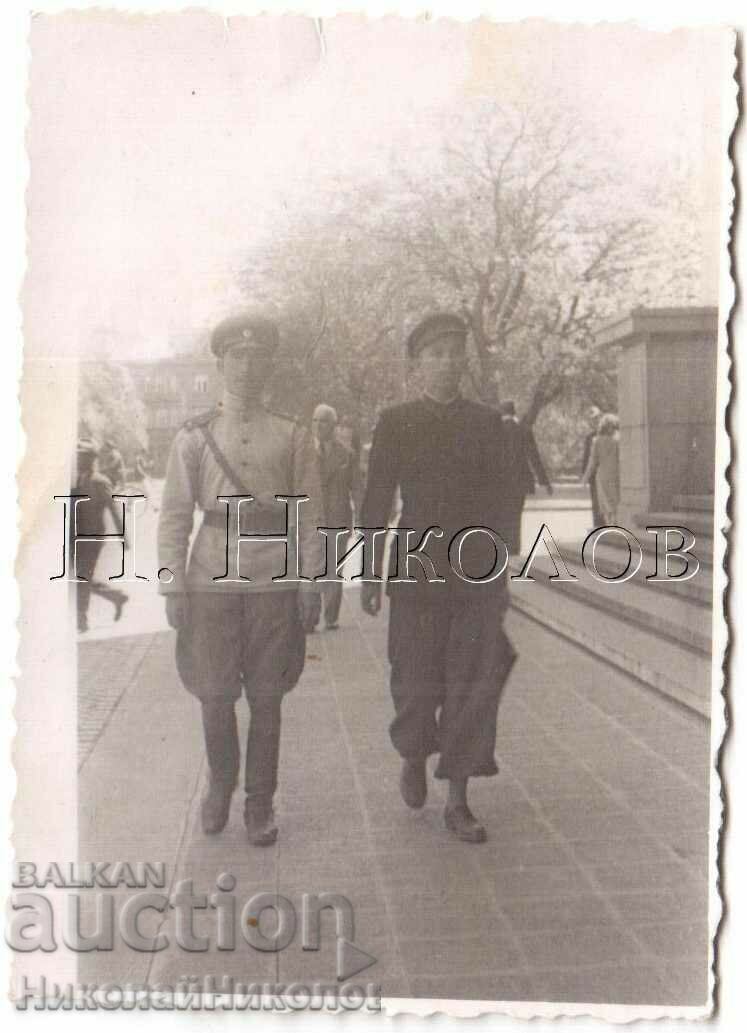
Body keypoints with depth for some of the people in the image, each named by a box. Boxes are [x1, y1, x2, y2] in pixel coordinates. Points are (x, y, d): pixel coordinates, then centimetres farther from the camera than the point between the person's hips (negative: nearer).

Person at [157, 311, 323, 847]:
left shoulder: (293, 437, 4)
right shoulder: (194, 437, 5)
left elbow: (310, 515, 3)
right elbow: (174, 516, 3)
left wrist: (312, 582, -3)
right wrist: (173, 586, -3)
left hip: (275, 583, 0)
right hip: (213, 579, 1)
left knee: (266, 698, 7)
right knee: (215, 696, 7)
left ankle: (260, 803, 22)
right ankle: (220, 784, 33)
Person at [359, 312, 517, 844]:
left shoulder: (488, 422, 4)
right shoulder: (395, 422, 1)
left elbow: (500, 501, 7)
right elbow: (377, 501, 3)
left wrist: (500, 575, 7)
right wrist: (369, 576, 1)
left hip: (477, 575, 1)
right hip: (416, 575, -1)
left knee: (472, 685, 2)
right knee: (416, 681, 4)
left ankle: (458, 801, 15)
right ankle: (413, 757, 36)